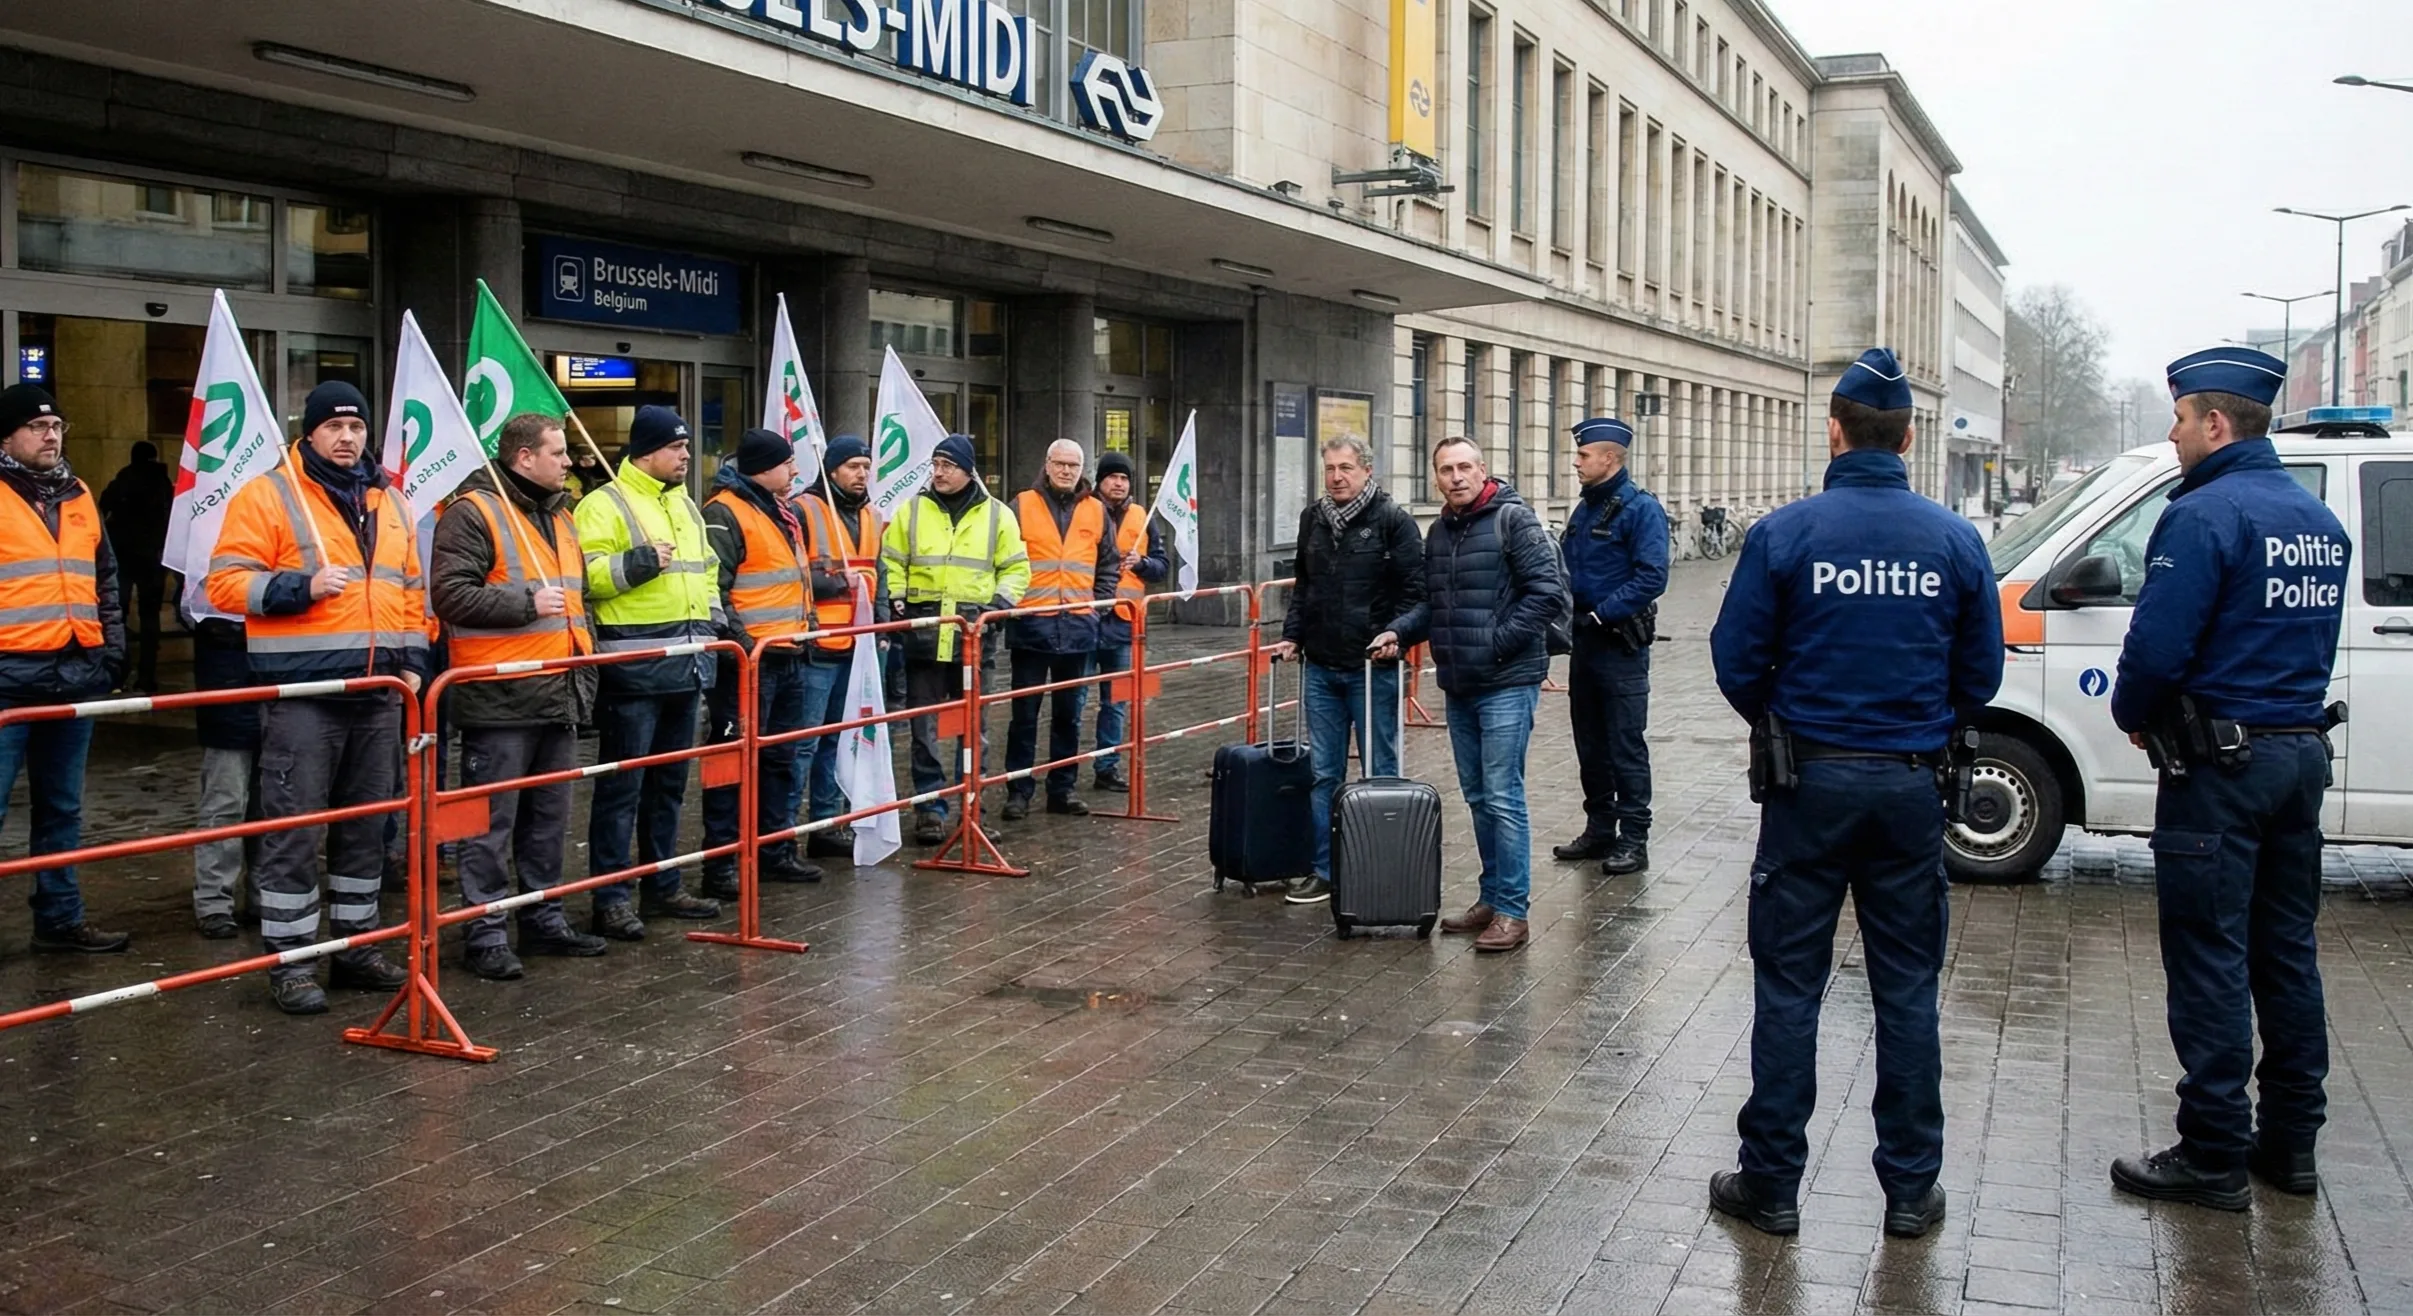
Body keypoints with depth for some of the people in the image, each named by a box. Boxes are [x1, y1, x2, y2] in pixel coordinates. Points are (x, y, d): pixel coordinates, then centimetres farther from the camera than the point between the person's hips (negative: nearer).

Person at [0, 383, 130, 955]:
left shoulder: (78, 497, 15)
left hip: (75, 674, 6)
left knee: (61, 807, 14)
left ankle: (60, 918, 23)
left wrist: (113, 650, 15)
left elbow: (105, 579, 23)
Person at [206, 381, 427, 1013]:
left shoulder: (390, 503, 16)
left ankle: (355, 943, 23)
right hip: (302, 692, -6)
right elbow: (227, 582, -8)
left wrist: (413, 660, 11)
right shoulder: (267, 494, -3)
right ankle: (289, 959, 4)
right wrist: (301, 587, -20)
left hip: (378, 694, 6)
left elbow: (412, 589, 21)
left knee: (367, 826, 12)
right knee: (295, 829, -3)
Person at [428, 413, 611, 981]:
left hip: (559, 695, 8)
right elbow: (449, 593, -18)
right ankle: (484, 933, 3)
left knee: (550, 818, 15)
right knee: (492, 823, -3)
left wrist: (585, 661, 19)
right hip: (499, 698, -8)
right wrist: (527, 604, -19)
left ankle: (544, 917, 25)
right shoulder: (474, 513, -9)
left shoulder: (560, 517, 18)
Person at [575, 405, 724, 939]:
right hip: (633, 669, -8)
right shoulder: (605, 505, -7)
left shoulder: (685, 506, 19)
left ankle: (663, 887, 24)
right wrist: (637, 564, -25)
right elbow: (583, 575, -16)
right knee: (622, 785, -4)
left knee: (669, 784, 15)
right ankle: (610, 898, 1)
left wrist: (712, 622, 17)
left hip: (685, 666, 8)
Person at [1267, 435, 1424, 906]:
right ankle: (1325, 871, 18)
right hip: (1320, 668, 6)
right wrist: (1293, 635, 13)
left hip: (1373, 668, -6)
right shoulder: (1312, 519, 12)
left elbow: (1415, 589, -9)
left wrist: (1394, 635, -20)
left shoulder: (1393, 521, -7)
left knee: (1380, 772, 4)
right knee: (1323, 773, 10)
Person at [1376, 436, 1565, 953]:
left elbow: (1547, 591, -15)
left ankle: (1512, 911, 0)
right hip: (1459, 687, 8)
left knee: (1503, 797, -7)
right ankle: (1491, 897, 25)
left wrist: (1498, 643, -18)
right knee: (1477, 796, 14)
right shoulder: (1440, 531, 14)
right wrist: (1400, 633, 7)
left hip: (1507, 683, -8)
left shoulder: (1513, 519, -10)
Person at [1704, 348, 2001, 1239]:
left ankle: (1771, 1183, 12)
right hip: (1910, 786, 2)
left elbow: (1737, 662, -6)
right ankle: (1910, 1189, 18)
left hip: (1810, 781, -2)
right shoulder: (1954, 541, -2)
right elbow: (1981, 675, 3)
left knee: (1788, 987, 6)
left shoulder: (1785, 533, -9)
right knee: (1907, 990, 11)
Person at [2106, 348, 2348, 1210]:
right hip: (2302, 751, 9)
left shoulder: (2206, 515, -16)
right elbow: (2310, 643, 18)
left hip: (2221, 763, -9)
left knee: (2209, 961, -2)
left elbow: (2157, 646, -22)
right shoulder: (2319, 522, 13)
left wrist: (2133, 716, -3)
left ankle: (2215, 1156, 3)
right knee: (2286, 952, 15)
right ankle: (2290, 1141, 23)